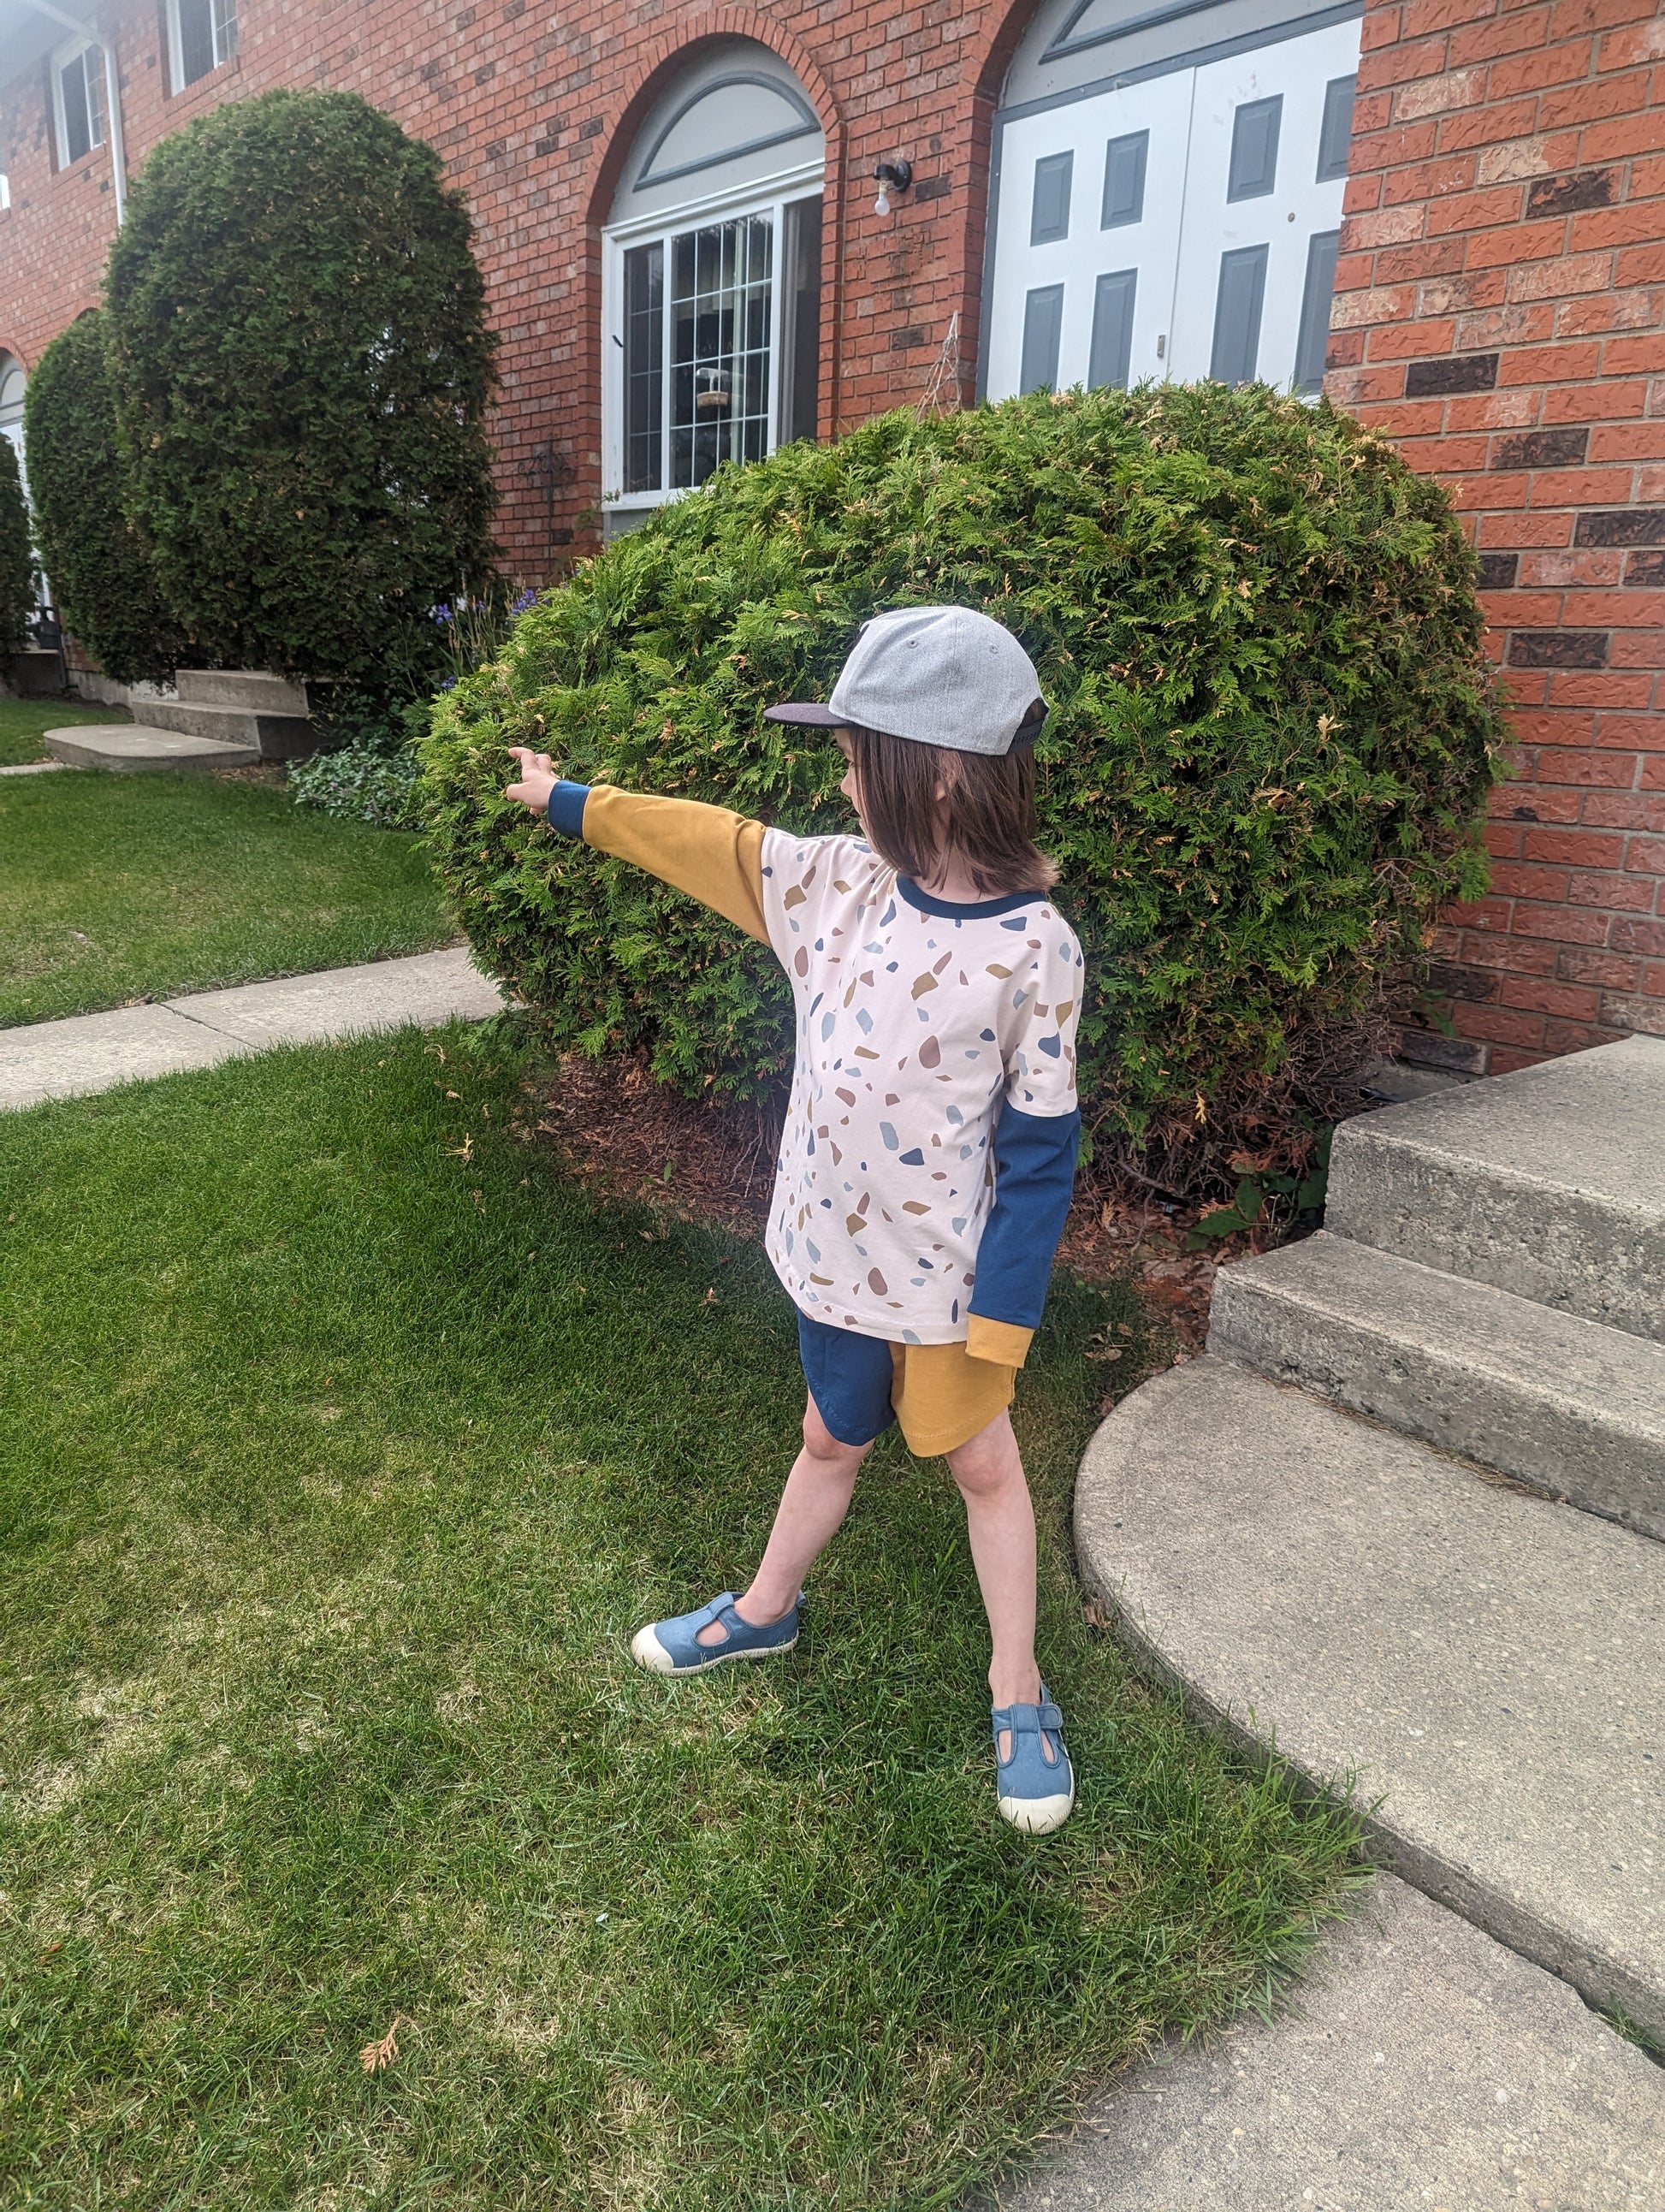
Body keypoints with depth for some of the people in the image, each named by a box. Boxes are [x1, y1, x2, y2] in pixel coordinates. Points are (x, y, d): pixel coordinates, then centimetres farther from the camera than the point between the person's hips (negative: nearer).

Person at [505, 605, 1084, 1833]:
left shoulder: (1032, 946, -21)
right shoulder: (835, 881, -6)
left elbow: (1039, 1154, -17)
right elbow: (702, 838, 9)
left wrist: (999, 1320, -14)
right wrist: (569, 800, 18)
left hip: (949, 1274, -4)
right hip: (833, 1250, 5)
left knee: (985, 1463, 16)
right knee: (832, 1440, 26)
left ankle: (1019, 1694, 36)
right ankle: (765, 1609, 50)